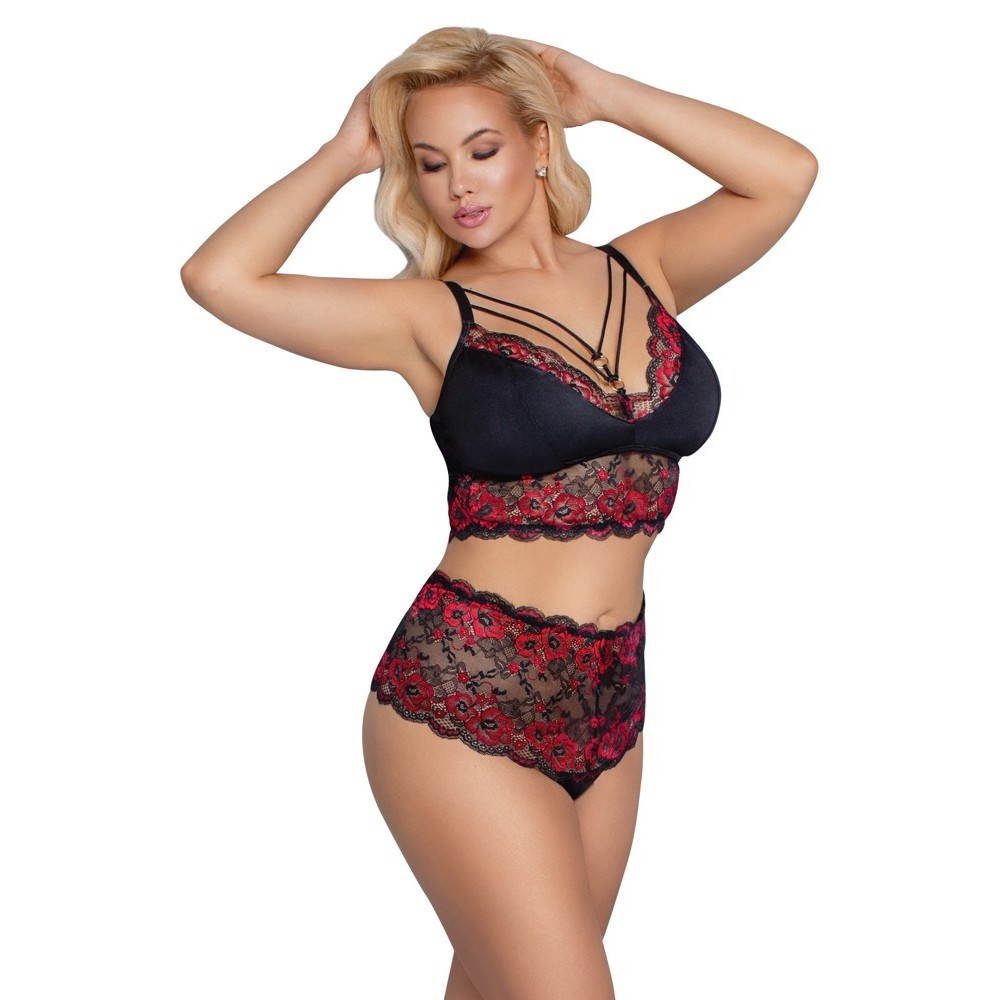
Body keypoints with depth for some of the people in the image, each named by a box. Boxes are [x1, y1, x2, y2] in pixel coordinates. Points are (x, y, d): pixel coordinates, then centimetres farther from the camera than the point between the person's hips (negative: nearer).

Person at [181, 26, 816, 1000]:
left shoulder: (644, 271, 9)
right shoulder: (430, 316, -2)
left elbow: (786, 173, 2)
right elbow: (218, 277, -12)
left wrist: (608, 96, 5)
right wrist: (343, 156, 0)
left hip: (609, 703, 5)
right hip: (465, 701, -4)